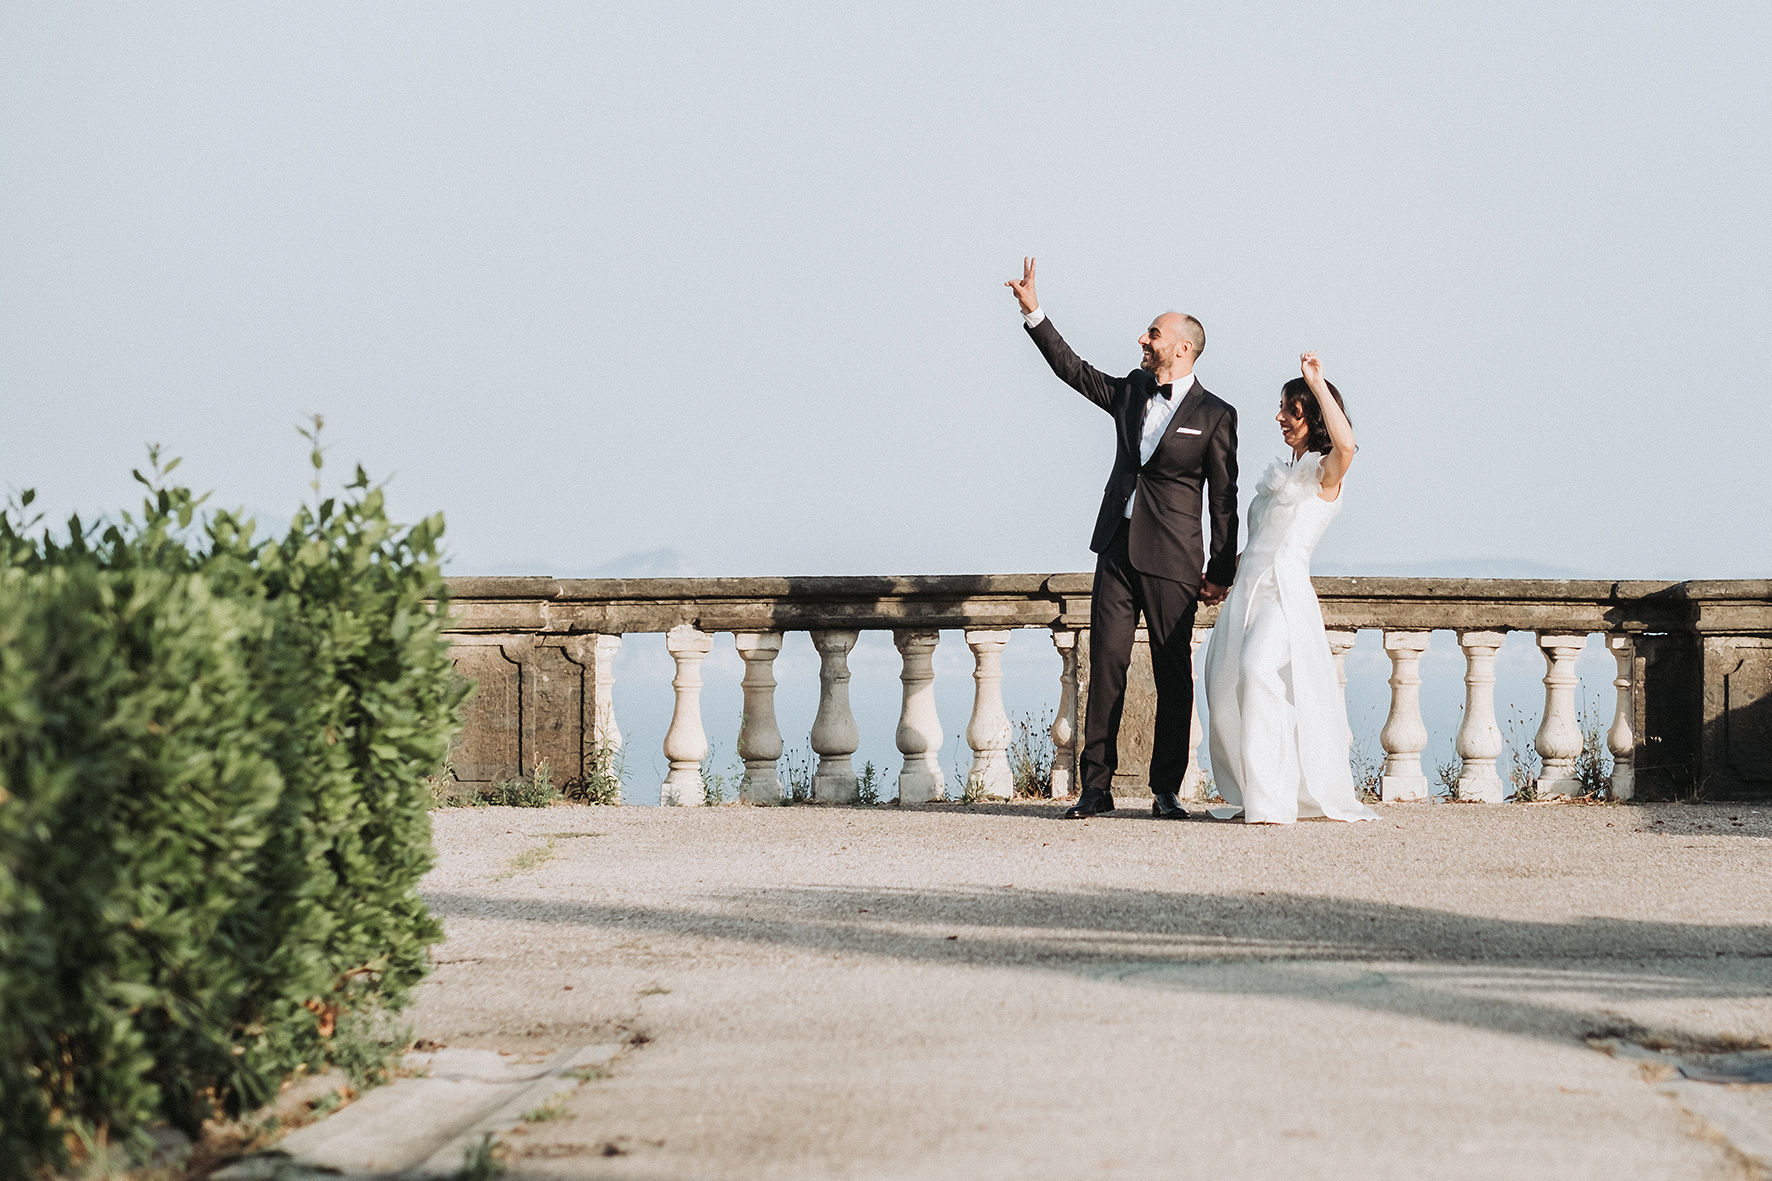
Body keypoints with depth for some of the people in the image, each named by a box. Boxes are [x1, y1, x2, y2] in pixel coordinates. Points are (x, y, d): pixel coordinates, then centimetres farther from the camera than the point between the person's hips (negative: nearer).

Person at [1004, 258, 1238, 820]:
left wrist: (1220, 572, -3)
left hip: (1171, 562, -4)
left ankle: (1166, 790, 7)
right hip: (1117, 552, 4)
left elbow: (1223, 499, -2)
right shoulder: (1132, 391, 13)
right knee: (1105, 667, -1)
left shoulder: (1214, 415, -2)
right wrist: (1034, 312, 6)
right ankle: (1096, 786, 1)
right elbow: (1072, 369, 15)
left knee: (1173, 676, 0)